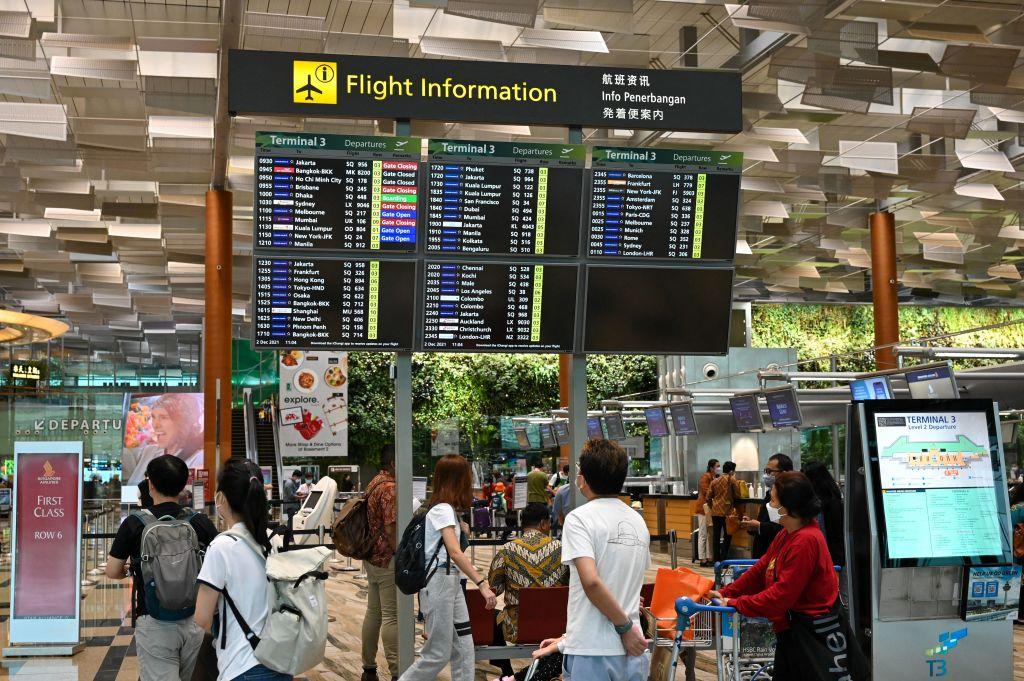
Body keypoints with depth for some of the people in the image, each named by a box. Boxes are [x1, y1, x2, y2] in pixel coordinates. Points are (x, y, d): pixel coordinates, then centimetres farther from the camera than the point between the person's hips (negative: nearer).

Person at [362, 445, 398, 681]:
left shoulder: (373, 484, 13)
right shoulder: (390, 489, -18)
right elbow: (391, 529, -22)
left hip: (372, 558, 10)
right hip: (388, 560, -10)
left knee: (373, 613, 13)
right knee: (392, 617, -7)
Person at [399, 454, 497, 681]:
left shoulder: (448, 509, 15)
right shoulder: (442, 509, -15)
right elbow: (455, 553, -28)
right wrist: (482, 584, -34)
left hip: (452, 581, 9)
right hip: (438, 582, -9)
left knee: (463, 650, 5)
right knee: (438, 654, -5)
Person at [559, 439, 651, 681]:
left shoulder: (579, 518, -10)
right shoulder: (638, 521, 11)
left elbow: (591, 581, -22)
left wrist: (625, 627, -14)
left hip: (590, 653, -6)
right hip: (632, 653, 6)